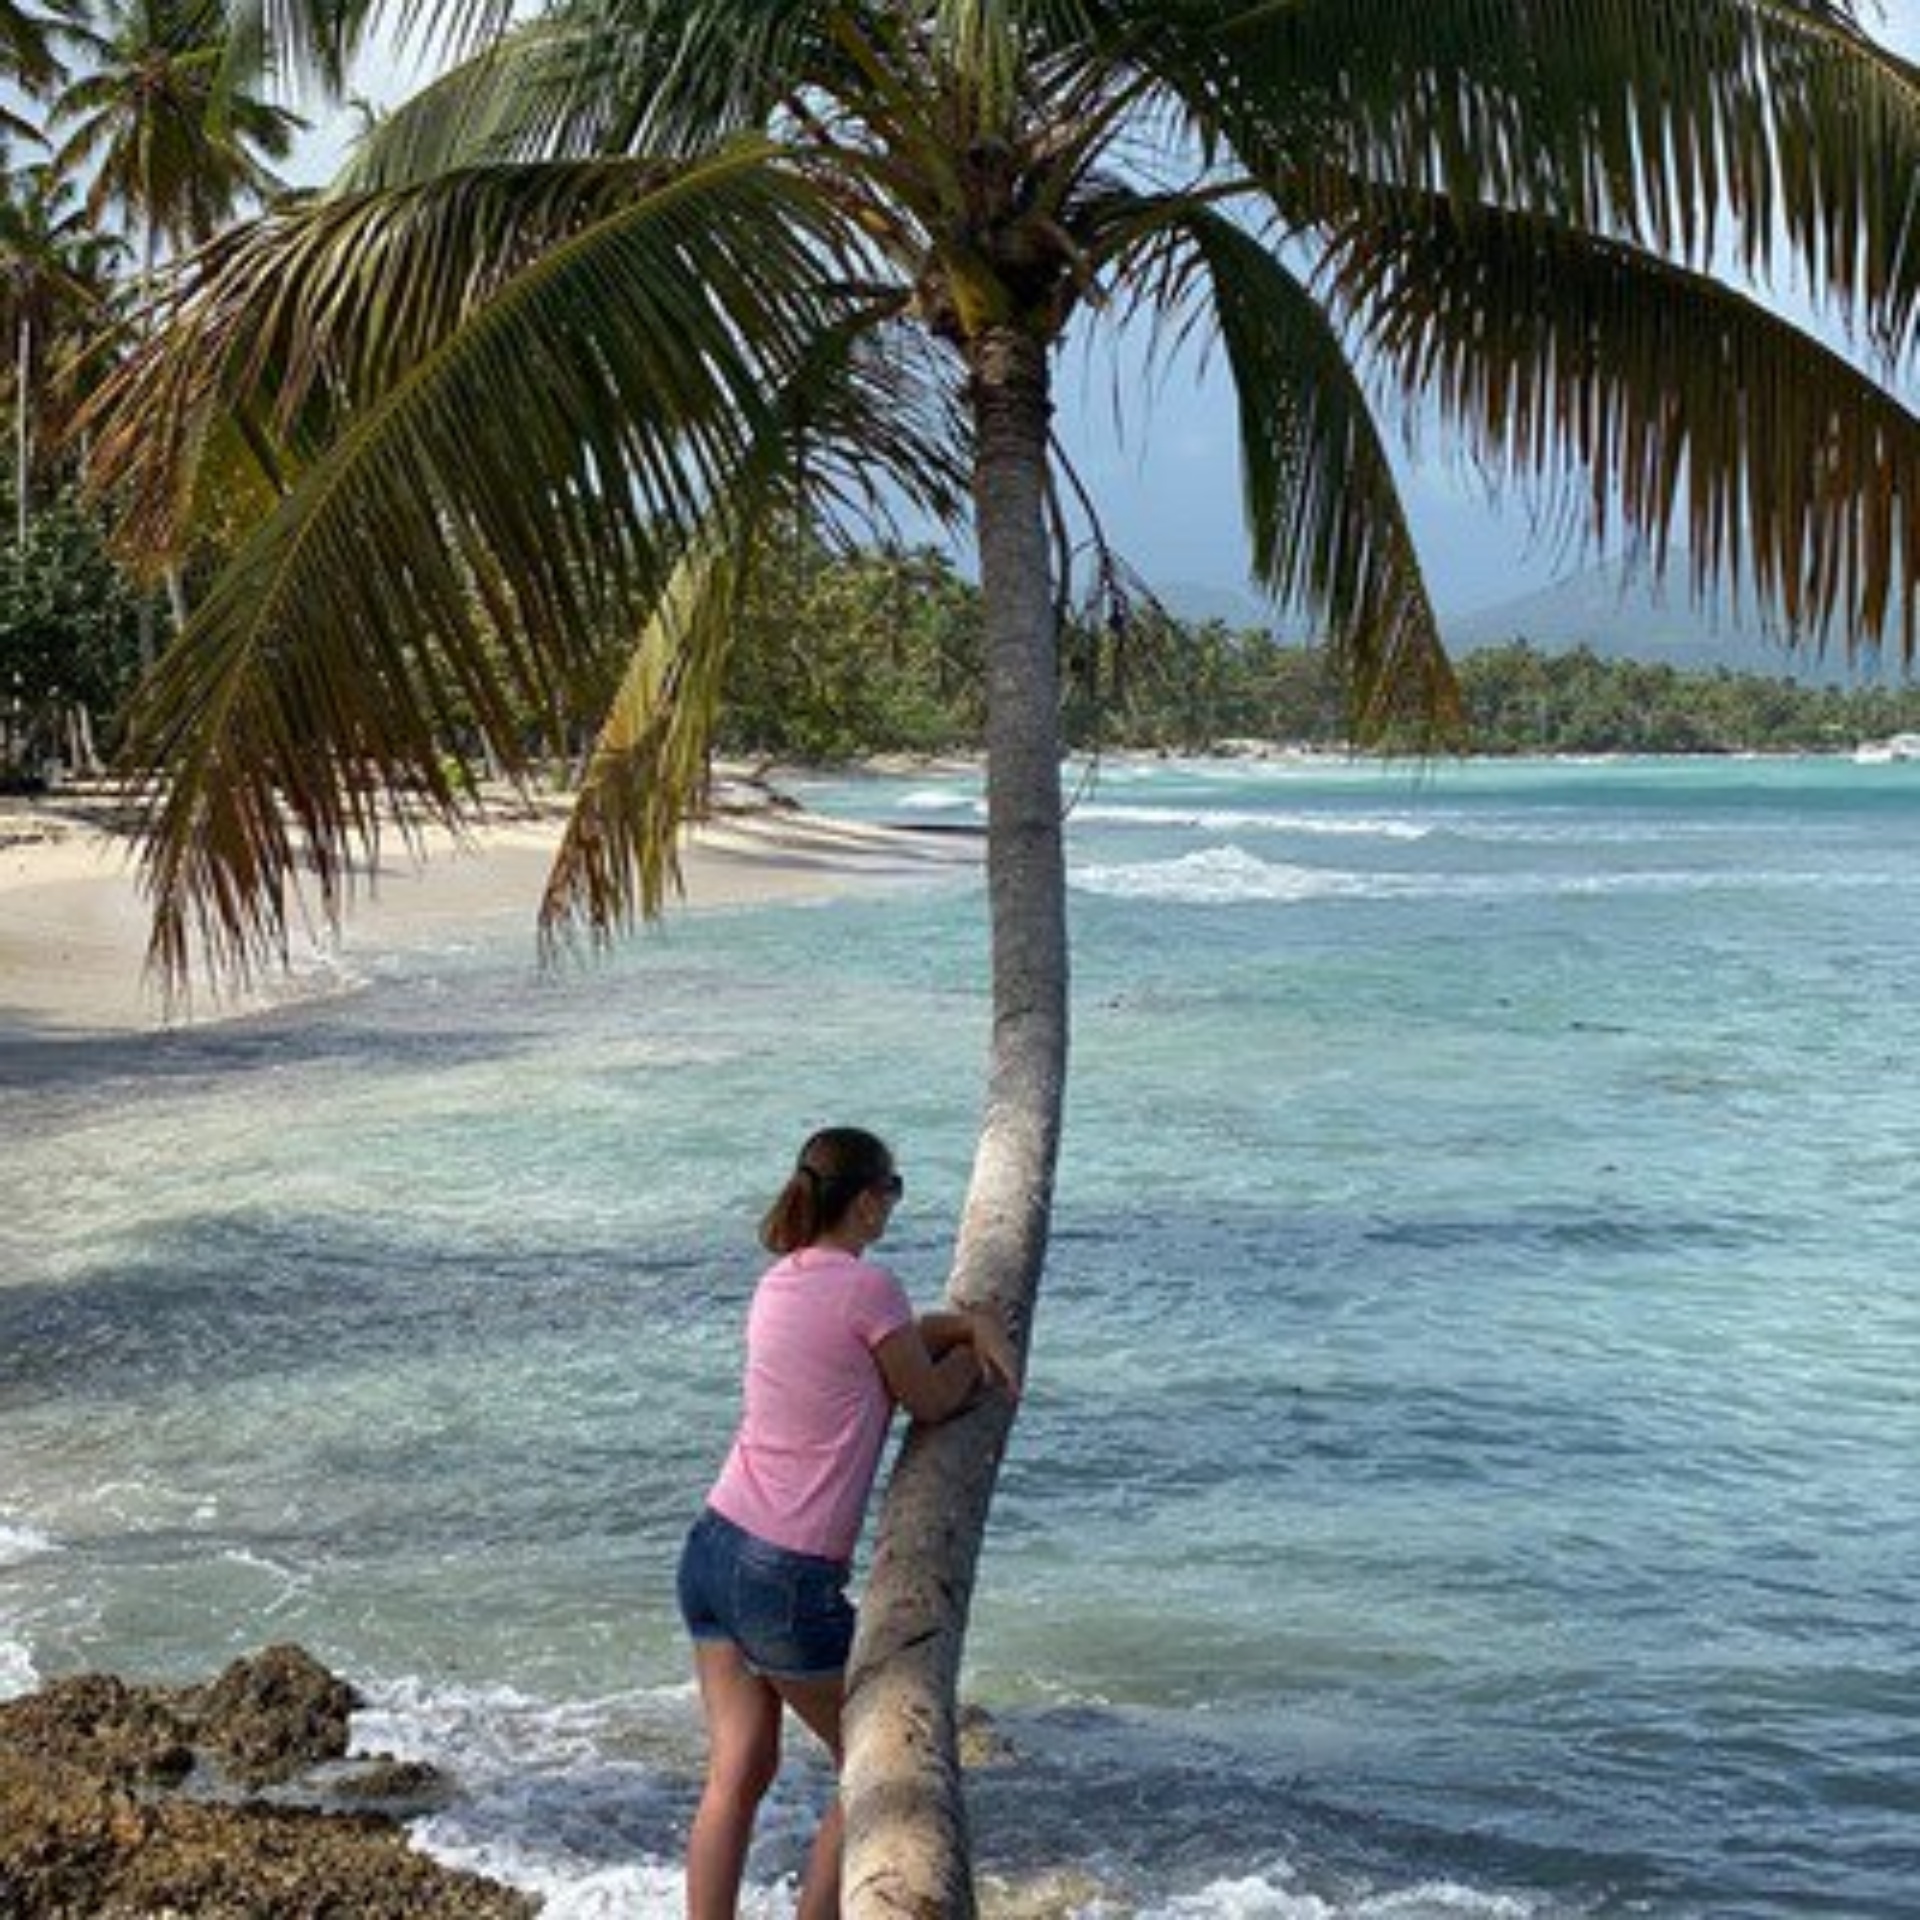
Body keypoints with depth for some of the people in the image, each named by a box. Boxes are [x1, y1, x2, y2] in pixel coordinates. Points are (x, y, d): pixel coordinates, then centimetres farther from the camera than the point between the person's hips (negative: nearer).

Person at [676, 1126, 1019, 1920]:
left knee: (737, 1774, 11)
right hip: (788, 1578, -7)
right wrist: (977, 1346, 17)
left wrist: (974, 1321, 10)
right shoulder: (866, 1287, -14)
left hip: (714, 1548, 7)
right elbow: (931, 1400, -1)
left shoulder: (781, 1280, 10)